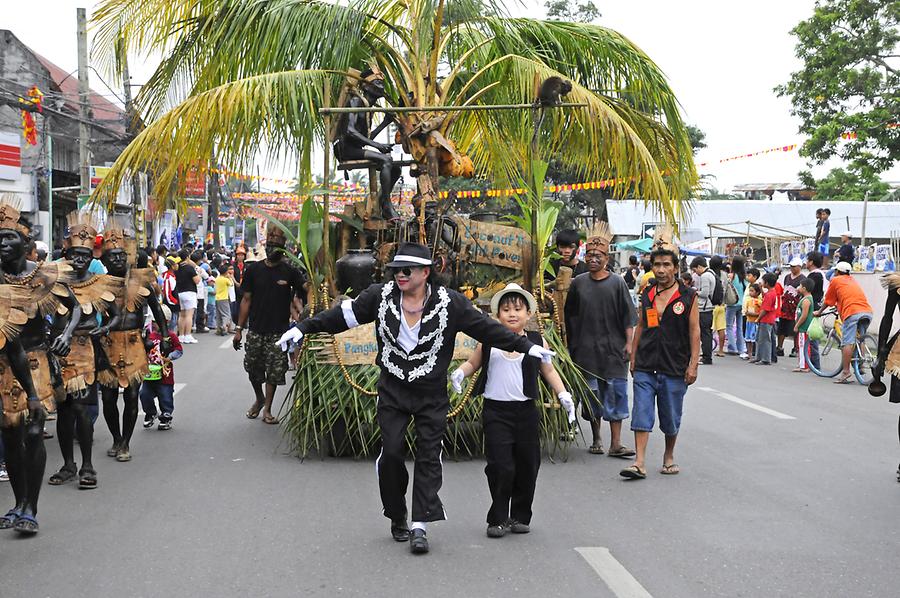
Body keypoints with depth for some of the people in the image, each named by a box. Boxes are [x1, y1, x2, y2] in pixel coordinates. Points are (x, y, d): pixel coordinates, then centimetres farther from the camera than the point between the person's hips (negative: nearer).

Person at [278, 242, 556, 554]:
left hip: (432, 393, -1)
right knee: (391, 452, -4)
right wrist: (303, 328, -1)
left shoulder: (450, 302, -8)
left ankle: (420, 526, 0)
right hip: (392, 389, 1)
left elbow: (487, 328, -5)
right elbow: (342, 315, 2)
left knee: (428, 456, -3)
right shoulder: (381, 296, -3)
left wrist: (527, 346, -8)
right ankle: (397, 517, 16)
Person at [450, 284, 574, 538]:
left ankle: (520, 516, 22)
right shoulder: (489, 341, 3)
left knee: (527, 466, 7)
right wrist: (459, 373, -4)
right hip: (496, 412, -2)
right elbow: (473, 363, 15)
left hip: (526, 411, 2)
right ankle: (498, 519, 4)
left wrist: (564, 395, 3)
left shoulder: (536, 342, 5)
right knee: (500, 466, -8)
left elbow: (549, 371, 12)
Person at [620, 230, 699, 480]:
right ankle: (639, 463, -7)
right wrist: (633, 357, 12)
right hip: (646, 366, 3)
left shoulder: (688, 296, -2)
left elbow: (694, 331, -3)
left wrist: (693, 364, -8)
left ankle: (669, 458, 28)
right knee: (641, 413, -6)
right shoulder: (647, 295, 9)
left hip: (674, 367, -3)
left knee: (671, 417, 9)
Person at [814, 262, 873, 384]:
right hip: (867, 311, 6)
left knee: (847, 343, -9)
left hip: (852, 312, -6)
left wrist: (819, 312, 37)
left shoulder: (835, 280, 15)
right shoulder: (852, 280, 31)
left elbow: (827, 301, 21)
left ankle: (845, 372, -15)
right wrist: (839, 308, 61)